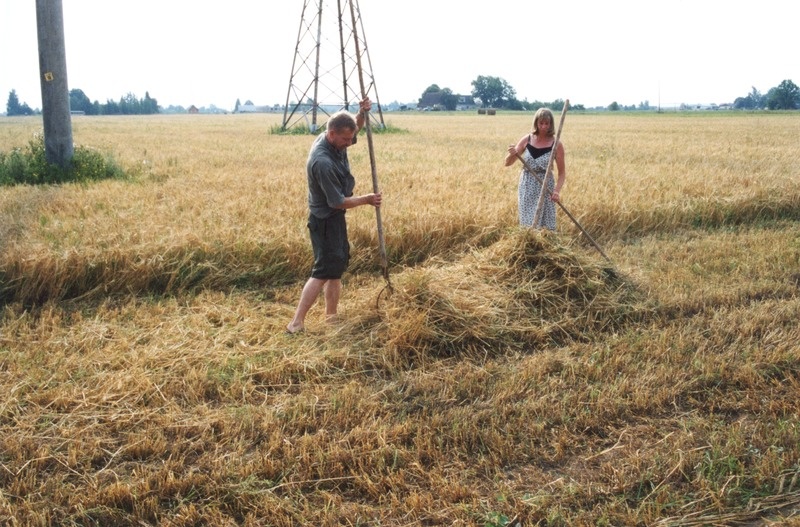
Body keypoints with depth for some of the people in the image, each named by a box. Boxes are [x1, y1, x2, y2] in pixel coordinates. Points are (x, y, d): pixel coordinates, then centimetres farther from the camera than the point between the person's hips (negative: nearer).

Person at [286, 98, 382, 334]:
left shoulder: (334, 140, -4)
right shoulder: (323, 162, -31)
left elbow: (355, 128, 18)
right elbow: (338, 202, -25)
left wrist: (362, 113, -4)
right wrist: (367, 199, -12)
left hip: (334, 217, 10)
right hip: (325, 220, -10)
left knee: (338, 264, 18)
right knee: (324, 270, -10)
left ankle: (331, 314, 31)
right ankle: (296, 323, -8)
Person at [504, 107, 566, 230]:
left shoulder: (556, 144, -8)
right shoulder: (526, 140, -2)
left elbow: (562, 172, -3)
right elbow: (507, 163, 3)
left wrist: (557, 190, -19)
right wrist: (512, 154, -19)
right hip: (526, 187, 2)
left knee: (545, 226, -1)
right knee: (528, 224, 6)